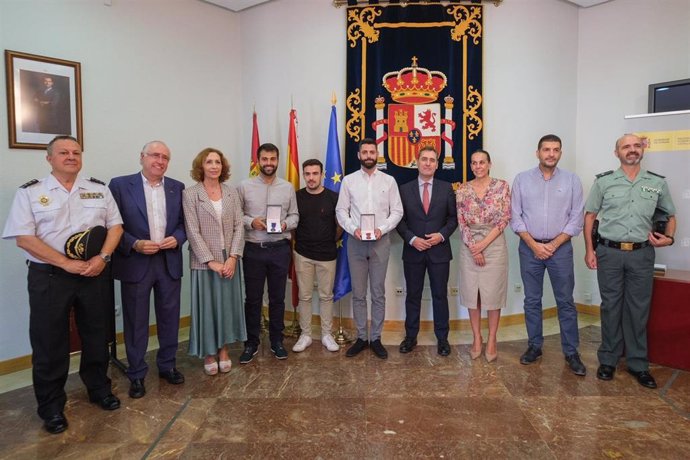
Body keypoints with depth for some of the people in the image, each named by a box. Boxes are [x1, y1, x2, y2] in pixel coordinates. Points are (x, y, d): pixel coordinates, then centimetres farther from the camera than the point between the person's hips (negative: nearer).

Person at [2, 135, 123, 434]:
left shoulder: (99, 189, 8)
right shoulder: (30, 192, -1)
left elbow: (115, 226, 5)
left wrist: (102, 257, -11)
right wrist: (66, 264, -16)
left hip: (95, 273, 3)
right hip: (49, 276, -2)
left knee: (97, 336, 13)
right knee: (49, 342, 6)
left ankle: (99, 389, 33)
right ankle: (51, 407, 23)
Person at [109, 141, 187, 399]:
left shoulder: (177, 188, 7)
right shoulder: (120, 185, -3)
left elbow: (185, 222, 9)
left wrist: (177, 238, -10)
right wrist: (135, 244, -17)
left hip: (169, 262, 3)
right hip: (135, 263, -3)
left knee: (169, 318, 13)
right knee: (136, 322, 8)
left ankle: (167, 366, 30)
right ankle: (137, 374, 23)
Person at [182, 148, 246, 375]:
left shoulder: (232, 192, 5)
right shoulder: (190, 194, -5)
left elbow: (239, 227, 1)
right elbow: (193, 232, -10)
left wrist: (233, 257, -10)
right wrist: (211, 261, -14)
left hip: (229, 260, 3)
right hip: (204, 262, -3)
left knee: (227, 304, 11)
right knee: (206, 306, 7)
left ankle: (223, 349, 27)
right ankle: (209, 353, 23)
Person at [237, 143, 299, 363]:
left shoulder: (288, 187, 5)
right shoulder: (245, 186, -1)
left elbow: (294, 215, 8)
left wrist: (285, 224, -13)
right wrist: (251, 222, -17)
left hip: (280, 249, 1)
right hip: (253, 249, -1)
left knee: (277, 298, 11)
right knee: (252, 298, 7)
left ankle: (277, 341, 26)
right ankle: (252, 343, 22)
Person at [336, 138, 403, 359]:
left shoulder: (389, 181, 3)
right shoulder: (348, 180, 3)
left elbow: (397, 211, 1)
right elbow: (341, 210, 2)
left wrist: (382, 229, -14)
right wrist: (353, 229, -14)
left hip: (380, 241, 0)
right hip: (356, 241, 1)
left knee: (378, 293, 7)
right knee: (358, 293, 8)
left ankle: (376, 338, 18)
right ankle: (361, 337, 20)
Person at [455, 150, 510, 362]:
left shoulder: (502, 186, -1)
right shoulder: (463, 190, 3)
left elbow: (504, 219, -6)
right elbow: (461, 222, 0)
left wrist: (484, 243, -13)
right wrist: (473, 247, -10)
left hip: (494, 245, -2)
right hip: (469, 246, 2)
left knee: (493, 293, 4)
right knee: (472, 293, 7)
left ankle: (491, 340, 18)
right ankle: (476, 338, 21)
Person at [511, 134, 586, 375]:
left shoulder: (572, 180, 1)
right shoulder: (522, 179, 1)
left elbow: (576, 219, -1)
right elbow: (515, 217, -1)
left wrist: (553, 245, -8)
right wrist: (534, 245, -8)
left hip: (560, 247, 0)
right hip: (529, 247, 1)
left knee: (566, 301, 4)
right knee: (532, 300, 9)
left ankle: (571, 352, 16)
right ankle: (534, 346, 22)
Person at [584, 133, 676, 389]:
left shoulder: (657, 183, 6)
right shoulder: (603, 182, 1)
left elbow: (671, 215, 18)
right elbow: (590, 216, 5)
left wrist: (669, 238, -1)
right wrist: (589, 250, -1)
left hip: (642, 255, 1)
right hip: (609, 253, -1)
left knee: (638, 310, 8)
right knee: (610, 307, 7)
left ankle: (638, 364, 20)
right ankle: (608, 360, 20)